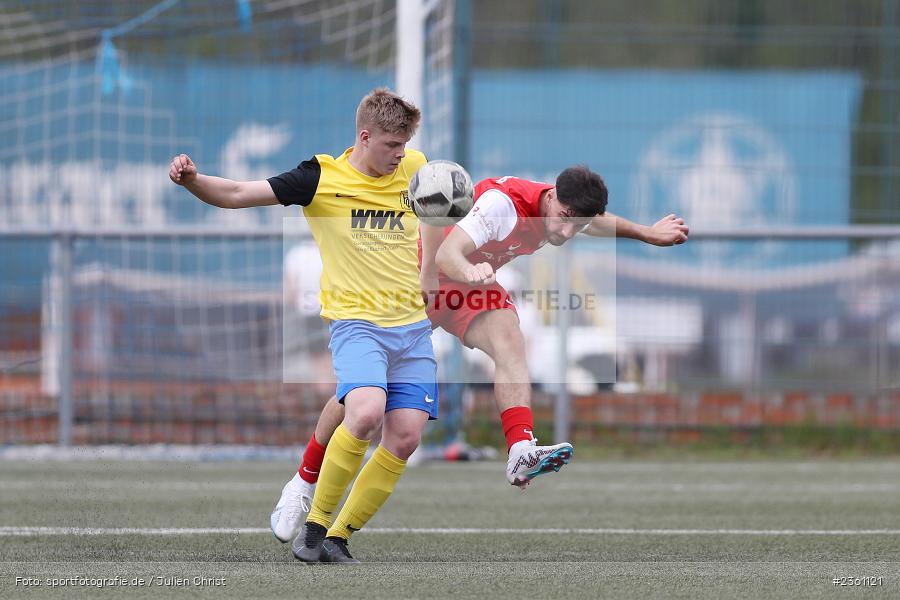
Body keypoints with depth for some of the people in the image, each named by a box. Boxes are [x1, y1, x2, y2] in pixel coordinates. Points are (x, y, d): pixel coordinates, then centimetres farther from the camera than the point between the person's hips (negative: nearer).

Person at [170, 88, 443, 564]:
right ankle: (315, 522, -13)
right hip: (357, 322, -5)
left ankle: (338, 536, 4)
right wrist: (192, 180, -25)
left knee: (405, 438, -7)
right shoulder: (322, 178, -5)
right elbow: (236, 195, -7)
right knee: (366, 414, -29)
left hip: (414, 327, 5)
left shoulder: (415, 169, 7)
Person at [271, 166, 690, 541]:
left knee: (510, 344, -27)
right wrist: (470, 273, -67)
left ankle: (521, 453, -42)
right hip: (421, 275, -5)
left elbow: (595, 222, 18)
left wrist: (645, 233, 19)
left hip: (473, 282, 5)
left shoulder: (564, 210, -10)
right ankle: (305, 480, 12)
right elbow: (445, 254, -47)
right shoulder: (502, 202, -35)